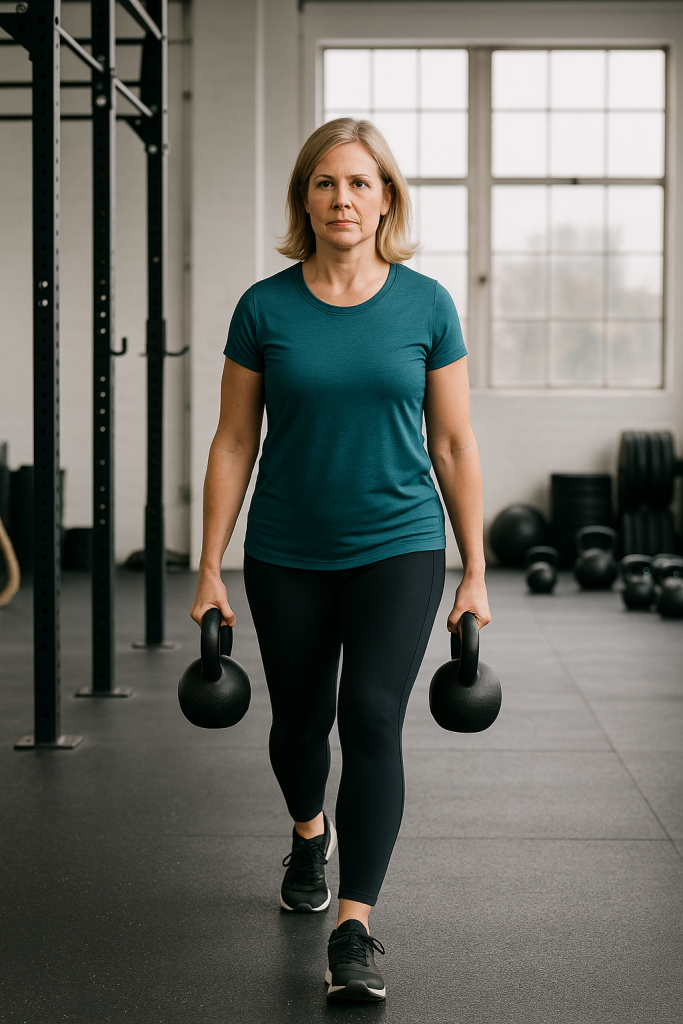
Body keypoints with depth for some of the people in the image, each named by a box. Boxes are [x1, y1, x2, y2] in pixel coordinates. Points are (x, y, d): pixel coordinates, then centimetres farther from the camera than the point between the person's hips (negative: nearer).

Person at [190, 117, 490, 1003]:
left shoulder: (426, 305, -3)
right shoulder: (266, 308, -4)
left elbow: (454, 446, 1)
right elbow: (235, 443, 1)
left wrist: (474, 573, 1)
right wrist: (210, 570, -1)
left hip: (397, 548, -1)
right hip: (287, 555, 2)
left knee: (372, 717, -15)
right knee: (299, 721, 16)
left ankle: (354, 931, -10)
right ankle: (310, 834, 49)